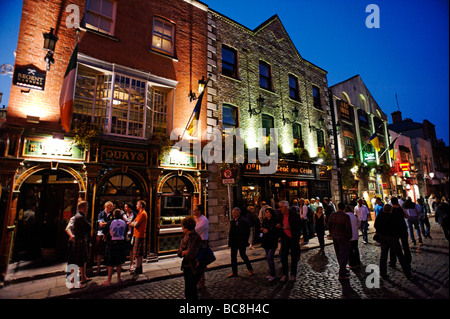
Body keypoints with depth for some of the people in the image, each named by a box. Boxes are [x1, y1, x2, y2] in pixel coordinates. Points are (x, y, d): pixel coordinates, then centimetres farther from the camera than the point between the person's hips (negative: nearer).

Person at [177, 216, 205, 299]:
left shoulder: (196, 238, -23)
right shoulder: (185, 237, 4)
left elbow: (189, 256, -27)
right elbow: (179, 253, 2)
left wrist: (183, 253, -7)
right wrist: (187, 251, -16)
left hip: (195, 269, -8)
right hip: (186, 267, 8)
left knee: (189, 292, -1)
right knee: (191, 289, 19)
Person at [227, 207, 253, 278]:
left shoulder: (242, 221, -12)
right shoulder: (232, 221, 9)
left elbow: (247, 231, -10)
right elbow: (231, 232, 13)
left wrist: (245, 240, -11)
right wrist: (230, 241, 7)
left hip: (241, 242, -7)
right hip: (234, 242, 7)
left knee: (243, 255, 3)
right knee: (233, 256, 10)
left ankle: (250, 269, 25)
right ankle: (234, 272, 22)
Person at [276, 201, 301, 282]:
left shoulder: (294, 214, -15)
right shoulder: (280, 215, 0)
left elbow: (298, 226, -14)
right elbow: (278, 222, 15)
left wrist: (289, 227, -25)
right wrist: (279, 225, -8)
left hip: (294, 238, -4)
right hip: (285, 238, 4)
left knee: (294, 257, 10)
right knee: (283, 256, 4)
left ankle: (293, 274, 25)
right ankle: (284, 274, 17)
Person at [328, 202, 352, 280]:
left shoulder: (332, 215, 1)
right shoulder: (345, 216, -18)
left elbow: (329, 225, 8)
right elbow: (348, 228, -17)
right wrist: (349, 237, -3)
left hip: (335, 237, 6)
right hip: (343, 238, -6)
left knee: (338, 255, 19)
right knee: (344, 255, 1)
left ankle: (343, 269, 34)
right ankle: (342, 274, 2)